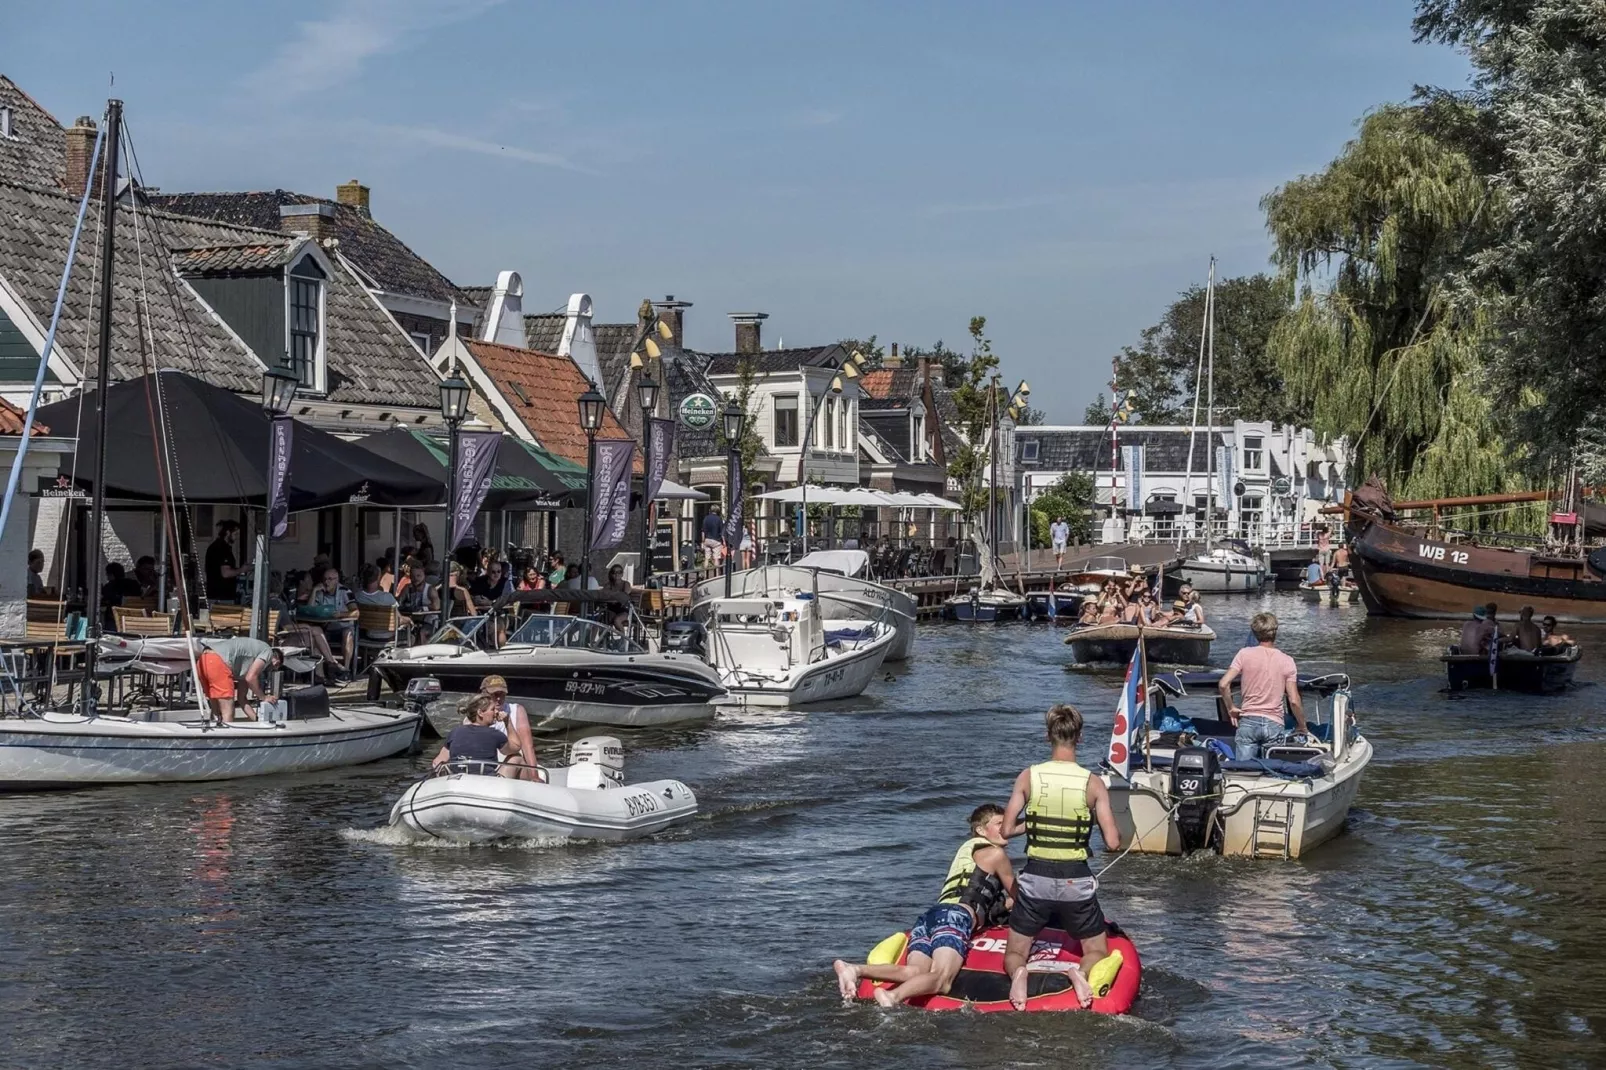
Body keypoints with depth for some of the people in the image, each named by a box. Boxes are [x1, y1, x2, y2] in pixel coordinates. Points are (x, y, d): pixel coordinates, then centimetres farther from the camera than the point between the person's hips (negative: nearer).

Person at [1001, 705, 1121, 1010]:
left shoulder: (1029, 776, -5)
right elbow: (1113, 842, -9)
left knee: (1014, 953, 17)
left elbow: (1007, 830, -5)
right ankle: (1082, 972, -17)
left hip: (1036, 879, 1)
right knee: (1097, 952, 19)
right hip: (1076, 882, -1)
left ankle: (1018, 973, -20)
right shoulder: (1092, 783, -7)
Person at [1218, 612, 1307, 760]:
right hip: (1274, 724, 0)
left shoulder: (1244, 654, -2)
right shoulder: (1287, 661, 0)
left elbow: (1223, 684, -10)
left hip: (1248, 721, 0)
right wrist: (1303, 727, 11)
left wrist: (1231, 708, 6)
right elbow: (1294, 701, -3)